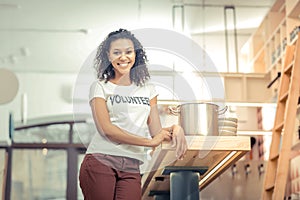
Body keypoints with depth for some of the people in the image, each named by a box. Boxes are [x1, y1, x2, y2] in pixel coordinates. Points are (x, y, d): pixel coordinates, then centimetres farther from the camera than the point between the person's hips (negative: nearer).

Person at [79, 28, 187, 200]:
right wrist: (149, 142, -8)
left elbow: (156, 131, 11)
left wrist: (175, 129, -11)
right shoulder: (100, 87, 6)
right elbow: (106, 129, -7)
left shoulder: (148, 89, 17)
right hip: (100, 162, -2)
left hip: (131, 168, 3)